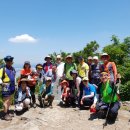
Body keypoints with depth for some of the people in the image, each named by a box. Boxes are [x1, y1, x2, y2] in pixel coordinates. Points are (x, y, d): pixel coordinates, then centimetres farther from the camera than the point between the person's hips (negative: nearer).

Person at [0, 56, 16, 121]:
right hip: (6, 87, -7)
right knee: (6, 101, -4)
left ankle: (8, 112, 29)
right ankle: (5, 114, 5)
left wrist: (15, 84, 21)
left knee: (9, 100, 16)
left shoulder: (13, 69, 12)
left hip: (12, 87, 7)